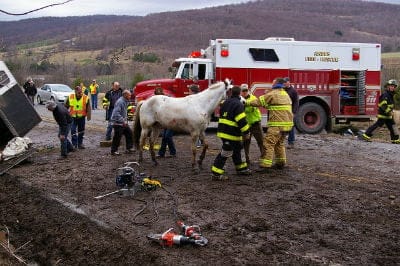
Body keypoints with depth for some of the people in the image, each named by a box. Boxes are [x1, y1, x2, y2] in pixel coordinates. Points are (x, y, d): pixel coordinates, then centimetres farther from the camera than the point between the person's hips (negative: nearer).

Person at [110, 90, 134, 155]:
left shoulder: (125, 102, 11)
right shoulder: (120, 102, -20)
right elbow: (116, 113, -27)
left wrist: (125, 120, 14)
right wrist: (123, 121, -26)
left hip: (123, 123, 10)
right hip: (118, 123, -10)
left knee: (129, 133, 10)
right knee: (117, 137, -3)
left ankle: (129, 148, 19)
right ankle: (113, 151, 8)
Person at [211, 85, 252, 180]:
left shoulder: (226, 102, 12)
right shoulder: (238, 105, -17)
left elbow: (222, 115, 22)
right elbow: (242, 120, -21)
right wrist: (246, 132, -15)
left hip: (223, 130, 10)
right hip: (231, 133, -10)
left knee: (236, 150, 22)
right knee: (225, 153, -6)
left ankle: (241, 168, 34)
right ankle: (216, 173, -5)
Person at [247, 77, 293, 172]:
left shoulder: (272, 94, -9)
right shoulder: (285, 94, 18)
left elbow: (259, 102, -8)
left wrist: (247, 102, 2)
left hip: (277, 124, -9)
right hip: (287, 123, 9)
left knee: (269, 143, -10)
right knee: (279, 143, 22)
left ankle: (265, 165, -16)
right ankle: (281, 163, 28)